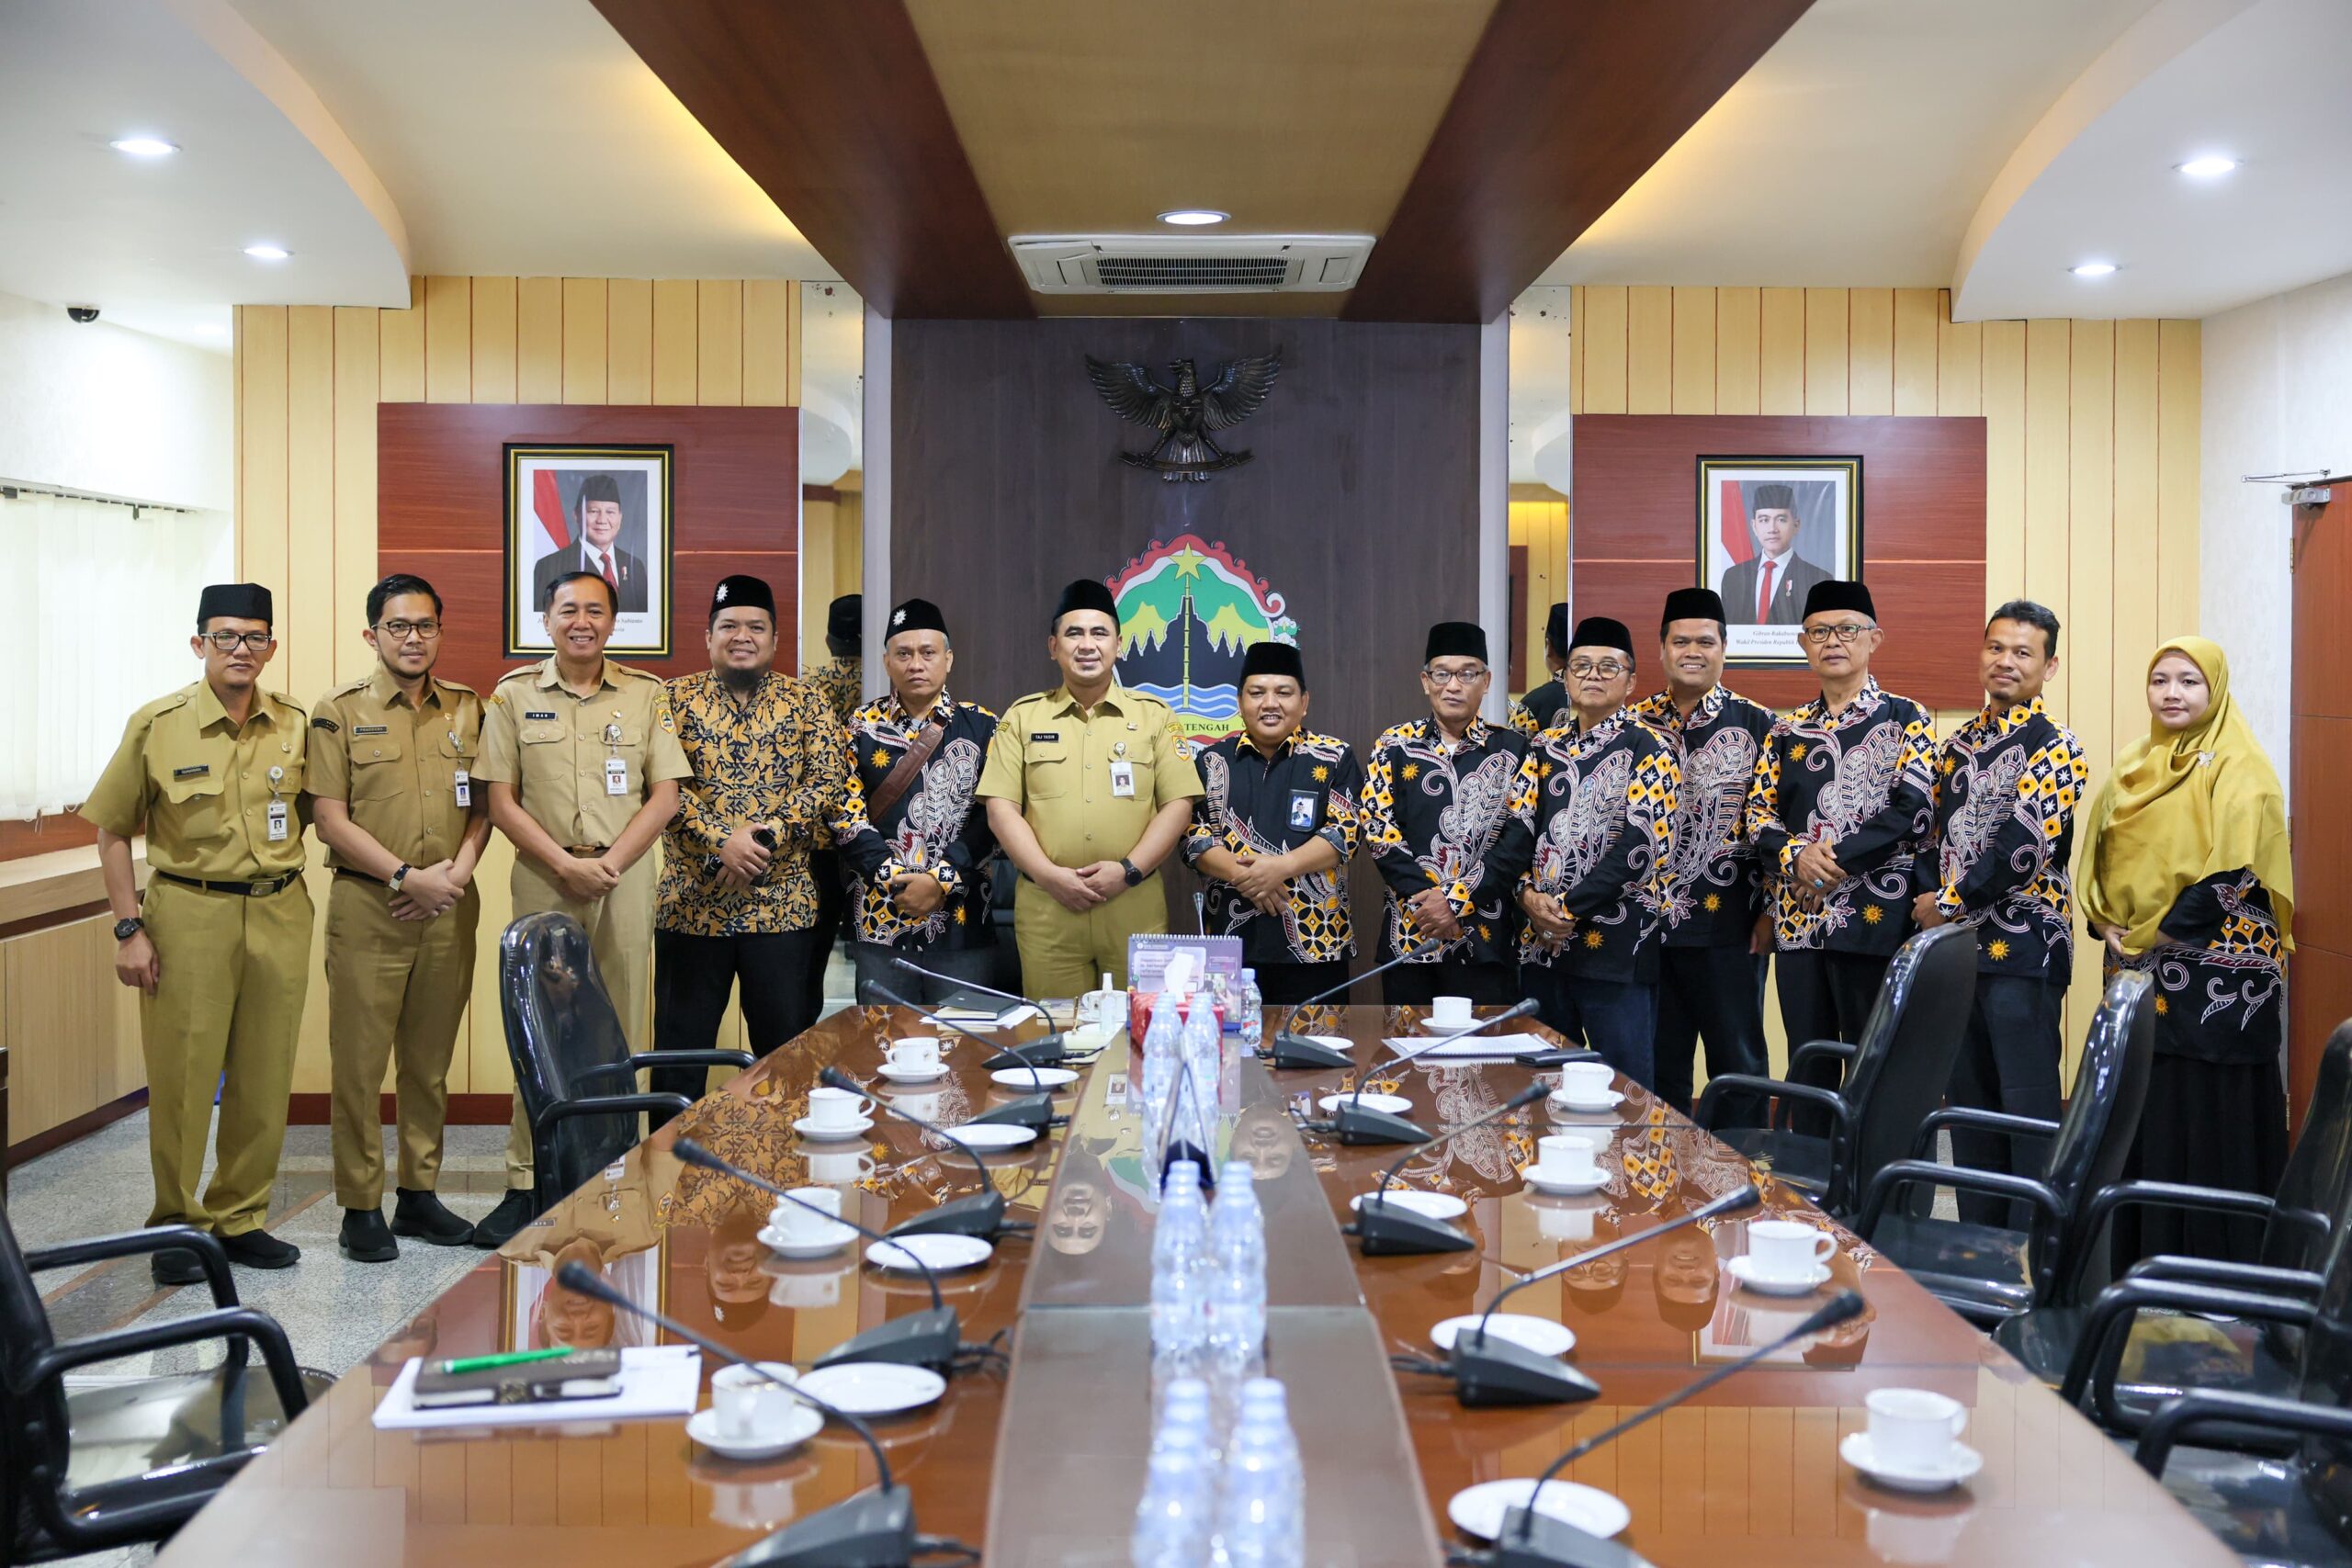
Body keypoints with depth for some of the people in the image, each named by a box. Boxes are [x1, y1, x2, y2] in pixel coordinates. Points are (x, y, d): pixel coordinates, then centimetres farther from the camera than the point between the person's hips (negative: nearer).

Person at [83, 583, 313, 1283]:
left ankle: (241, 1219, 22)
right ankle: (176, 1229, 14)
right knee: (182, 1078, -1)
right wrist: (129, 929, -4)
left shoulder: (296, 726, 5)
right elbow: (112, 832, 1)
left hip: (279, 915, 3)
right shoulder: (156, 725, -3)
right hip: (189, 914, -3)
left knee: (264, 1080, 8)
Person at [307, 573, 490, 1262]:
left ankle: (419, 1194, 22)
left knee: (430, 1061, 11)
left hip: (449, 908, 4)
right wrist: (408, 877, -13)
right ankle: (361, 1208, 9)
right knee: (359, 1061, -1)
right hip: (367, 905, -3)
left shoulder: (467, 709, 10)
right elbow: (331, 820, -6)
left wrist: (458, 869, -8)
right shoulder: (339, 712, -1)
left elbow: (482, 804, 10)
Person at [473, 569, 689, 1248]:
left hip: (626, 878, 1)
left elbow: (665, 796, 3)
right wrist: (565, 863, -10)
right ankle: (526, 1185, 6)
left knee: (620, 1030, 3)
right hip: (544, 879, 0)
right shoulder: (514, 695, 6)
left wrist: (610, 862, -10)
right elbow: (501, 801, 2)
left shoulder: (646, 696, 6)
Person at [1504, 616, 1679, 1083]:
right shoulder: (1545, 747, 14)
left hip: (1615, 945, -5)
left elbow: (1641, 846, -14)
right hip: (1541, 941, 5)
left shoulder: (1647, 749, -3)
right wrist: (1528, 892, -11)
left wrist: (1568, 907, -15)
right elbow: (1517, 826, 7)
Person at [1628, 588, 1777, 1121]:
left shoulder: (1757, 725, 1)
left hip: (1730, 928, -3)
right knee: (1658, 1063, 10)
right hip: (1647, 925, 3)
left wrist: (1771, 910, -6)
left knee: (1738, 1063, 5)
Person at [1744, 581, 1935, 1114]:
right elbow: (1758, 811, 10)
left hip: (1875, 916, -4)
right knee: (1807, 1067, 10)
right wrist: (1796, 856, -11)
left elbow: (1913, 809, -11)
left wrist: (1837, 861, -16)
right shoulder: (1788, 730, 14)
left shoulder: (1906, 719, 1)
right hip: (1798, 918, 4)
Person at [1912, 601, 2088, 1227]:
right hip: (1955, 947, 7)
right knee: (1968, 1099, 13)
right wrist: (1927, 902, 0)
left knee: (2030, 1105, -2)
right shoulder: (1960, 744, 14)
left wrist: (1949, 904, -11)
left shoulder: (2056, 750, -8)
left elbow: (2025, 848, -17)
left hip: (2023, 950, -7)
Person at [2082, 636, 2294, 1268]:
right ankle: (2137, 1248, 17)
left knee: (2209, 1114, -2)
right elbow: (2098, 859, 15)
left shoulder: (2238, 769, -6)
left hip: (2215, 974, -6)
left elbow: (2232, 875, -14)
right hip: (2137, 974, 6)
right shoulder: (2134, 767, 14)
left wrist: (2151, 937, -14)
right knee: (2141, 1113, 8)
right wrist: (2108, 927, -1)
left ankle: (2215, 1256, 8)